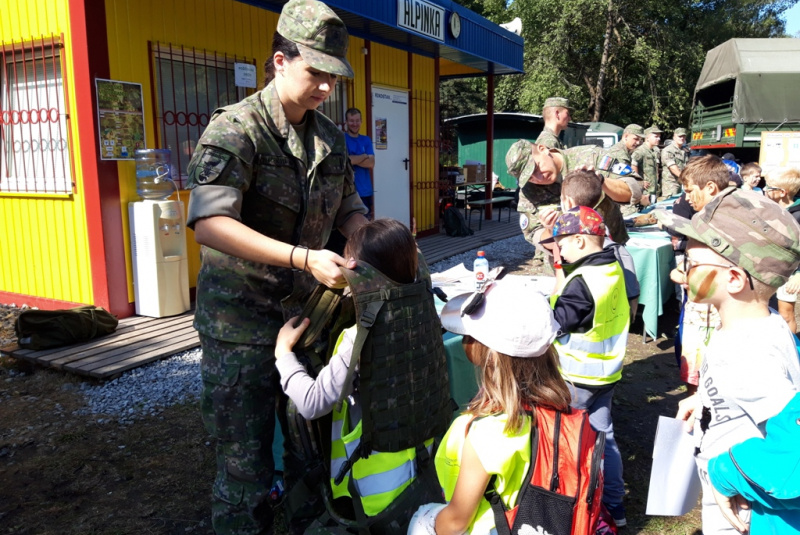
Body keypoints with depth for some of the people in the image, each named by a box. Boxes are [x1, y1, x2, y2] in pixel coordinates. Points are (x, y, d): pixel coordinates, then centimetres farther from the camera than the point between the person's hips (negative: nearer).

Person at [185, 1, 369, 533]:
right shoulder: (236, 128, -14)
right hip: (241, 315, -6)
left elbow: (349, 209, 16)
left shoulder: (331, 136, 7)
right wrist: (304, 258, -33)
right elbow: (209, 224, -27)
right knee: (246, 458, 4)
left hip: (305, 308, 6)